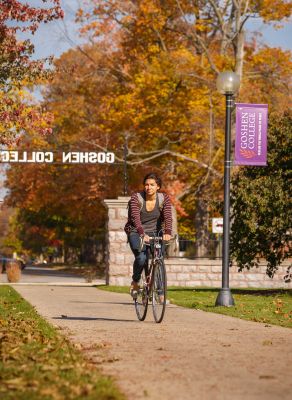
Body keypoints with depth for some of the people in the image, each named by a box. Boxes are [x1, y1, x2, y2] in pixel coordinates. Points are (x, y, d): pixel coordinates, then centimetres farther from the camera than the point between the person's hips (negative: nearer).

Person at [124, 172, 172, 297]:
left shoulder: (164, 199, -7)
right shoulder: (136, 198, -15)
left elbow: (168, 217, -21)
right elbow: (135, 218, -29)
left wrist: (167, 233, -40)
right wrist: (142, 234, -46)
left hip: (154, 233, 2)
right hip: (136, 233, -2)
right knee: (141, 257, -26)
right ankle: (135, 282, 1)